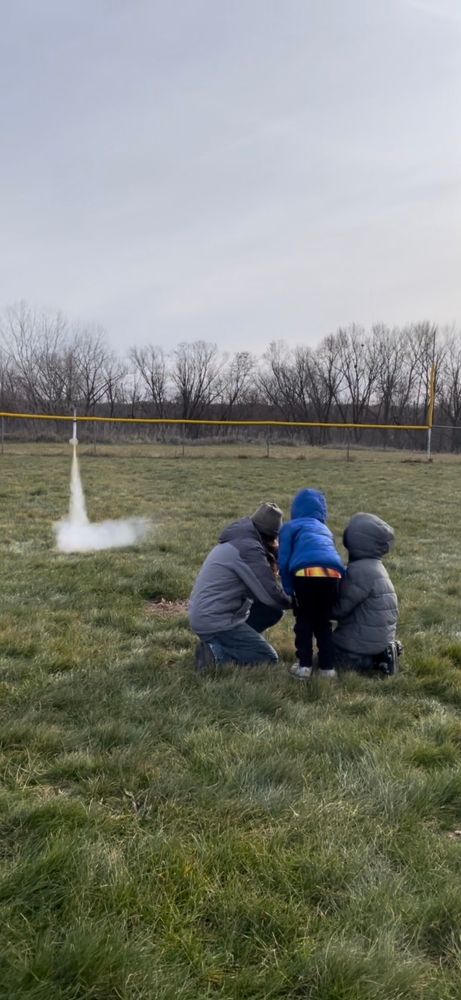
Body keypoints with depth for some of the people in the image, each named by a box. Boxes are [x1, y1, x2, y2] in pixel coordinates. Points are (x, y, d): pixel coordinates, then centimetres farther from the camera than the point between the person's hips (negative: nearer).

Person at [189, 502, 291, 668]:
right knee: (268, 659, -4)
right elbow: (270, 594, -18)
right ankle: (216, 653, -10)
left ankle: (220, 645, 6)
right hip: (214, 621, -10)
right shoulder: (249, 548, -17)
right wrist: (293, 601, 1)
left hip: (203, 615, 10)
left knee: (273, 611, 13)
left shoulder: (237, 541, 13)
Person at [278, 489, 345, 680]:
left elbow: (284, 561, 13)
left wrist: (289, 589, 22)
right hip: (332, 572, 4)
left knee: (304, 621, 15)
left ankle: (304, 666, 12)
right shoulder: (325, 529, 37)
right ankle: (327, 667, 20)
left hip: (307, 572, -4)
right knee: (324, 622, 20)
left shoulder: (291, 527, 23)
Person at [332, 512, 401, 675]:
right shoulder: (374, 566, 6)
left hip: (365, 642, -9)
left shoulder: (360, 571, -24)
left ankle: (373, 661, -5)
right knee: (331, 642, 25)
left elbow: (339, 608, -17)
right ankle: (380, 654, 8)